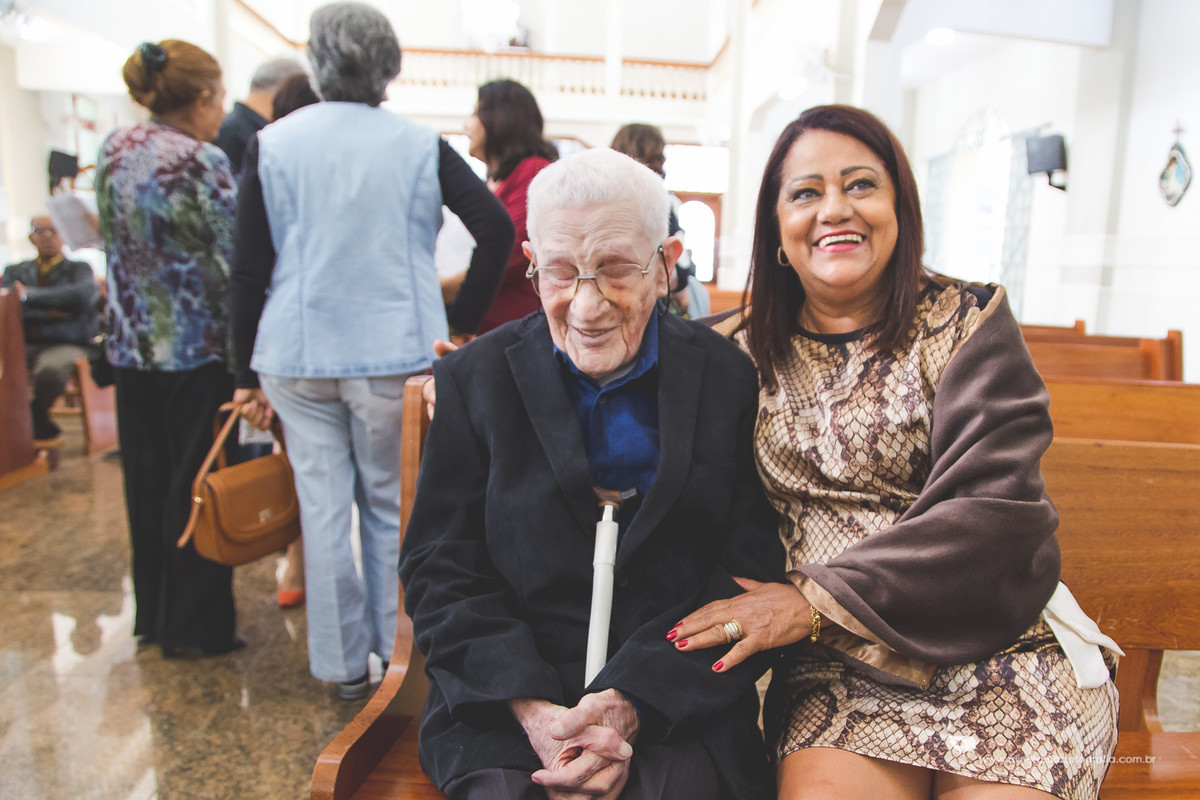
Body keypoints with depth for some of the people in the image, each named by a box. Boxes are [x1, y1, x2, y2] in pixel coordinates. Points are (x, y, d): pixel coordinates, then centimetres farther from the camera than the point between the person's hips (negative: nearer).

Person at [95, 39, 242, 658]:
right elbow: (236, 259, -15)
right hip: (196, 346, -7)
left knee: (146, 479, 15)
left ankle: (152, 615, 29)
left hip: (130, 344, 7)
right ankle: (195, 626, 15)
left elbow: (113, 238, 16)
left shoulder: (114, 149, 7)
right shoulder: (201, 161, -15)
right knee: (197, 485, 3)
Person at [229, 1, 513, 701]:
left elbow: (249, 271, 2)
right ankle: (397, 654, 26)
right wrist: (461, 323, -1)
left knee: (323, 505, 10)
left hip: (297, 356, 1)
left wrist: (247, 373, 8)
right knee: (393, 504, 12)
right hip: (395, 354, -1)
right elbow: (497, 229, -8)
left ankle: (345, 664, 23)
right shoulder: (420, 145, 0)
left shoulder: (272, 145, 3)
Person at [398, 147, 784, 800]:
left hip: (678, 704, 0)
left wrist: (633, 704, -15)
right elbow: (442, 572, 0)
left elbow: (751, 576, -3)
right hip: (503, 704, 1)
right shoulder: (474, 379, 1)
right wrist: (533, 709, -14)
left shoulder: (729, 379, -1)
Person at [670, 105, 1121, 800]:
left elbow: (996, 512, -11)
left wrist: (816, 598, -17)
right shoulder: (752, 354, 7)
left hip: (995, 645, 0)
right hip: (838, 662, 1)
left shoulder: (968, 324, 0)